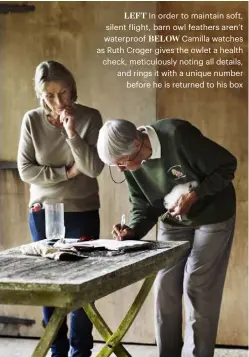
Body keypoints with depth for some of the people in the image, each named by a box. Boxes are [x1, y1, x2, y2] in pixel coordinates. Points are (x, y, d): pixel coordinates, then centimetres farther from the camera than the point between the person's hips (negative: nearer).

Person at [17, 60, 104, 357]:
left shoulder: (90, 118, -7)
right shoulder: (32, 120, -4)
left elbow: (94, 168, -13)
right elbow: (25, 170, -6)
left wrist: (72, 133, -22)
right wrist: (66, 172, -14)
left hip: (82, 212, -1)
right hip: (43, 213, 2)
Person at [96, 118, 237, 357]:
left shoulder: (178, 135, -30)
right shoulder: (131, 165, -11)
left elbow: (227, 166, -21)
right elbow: (143, 207, -2)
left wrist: (193, 195, -29)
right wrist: (132, 231, -21)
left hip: (211, 216, -5)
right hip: (173, 220, 6)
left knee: (197, 288, -6)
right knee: (164, 287, 2)